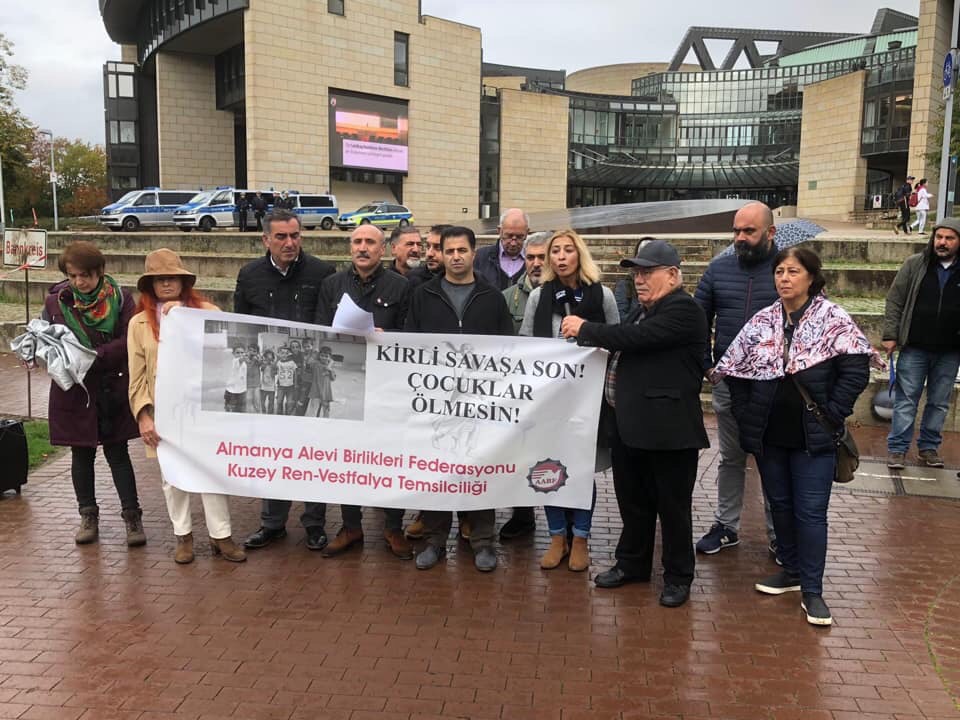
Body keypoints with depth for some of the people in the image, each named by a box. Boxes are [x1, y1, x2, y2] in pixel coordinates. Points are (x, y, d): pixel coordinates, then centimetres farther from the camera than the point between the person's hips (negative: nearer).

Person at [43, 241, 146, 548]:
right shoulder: (56, 300, -1)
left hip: (112, 390, -2)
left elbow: (128, 341, -14)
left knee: (117, 453, 4)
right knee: (81, 454, 12)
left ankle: (132, 515, 12)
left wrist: (93, 356, -25)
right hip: (73, 392, 2)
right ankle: (88, 516, 26)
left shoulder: (120, 299, -7)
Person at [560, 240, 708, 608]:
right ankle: (632, 564, 34)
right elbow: (621, 346, 21)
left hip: (667, 428, -9)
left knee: (672, 505, 6)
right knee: (633, 501, 19)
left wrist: (585, 329, -14)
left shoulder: (683, 309, -14)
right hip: (629, 424, 9)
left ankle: (678, 577, 20)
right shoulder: (643, 310, 16)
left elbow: (635, 338, -24)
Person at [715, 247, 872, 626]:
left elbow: (856, 370, -13)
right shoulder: (762, 321, 4)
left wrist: (832, 414, -15)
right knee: (780, 504, 15)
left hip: (813, 437, -4)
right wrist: (746, 416, 1)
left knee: (810, 511, 0)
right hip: (769, 435, 4)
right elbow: (736, 371, 7)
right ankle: (792, 571, 32)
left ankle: (812, 590, 11)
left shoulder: (833, 319, -8)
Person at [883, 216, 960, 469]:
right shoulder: (914, 265, -2)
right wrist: (890, 335, -5)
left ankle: (929, 446, 26)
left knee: (939, 402, 12)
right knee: (906, 399, 3)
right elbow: (894, 301, 1)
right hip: (914, 348, -1)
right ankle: (897, 448, 10)